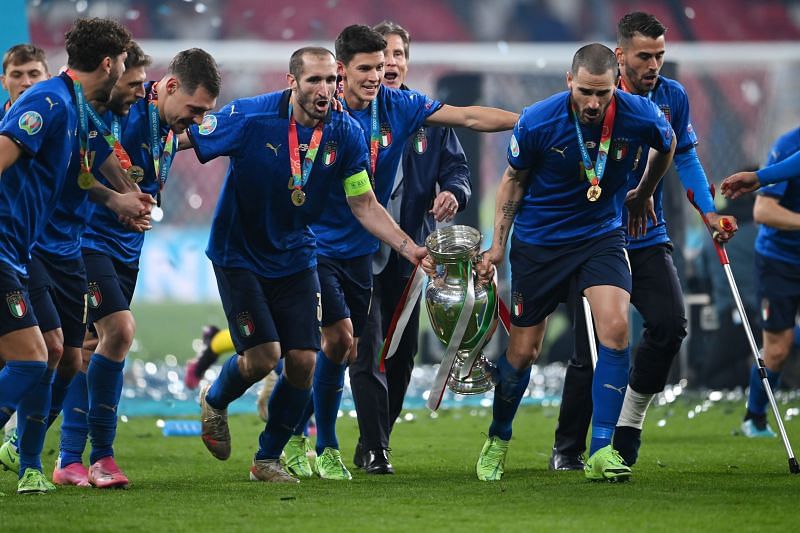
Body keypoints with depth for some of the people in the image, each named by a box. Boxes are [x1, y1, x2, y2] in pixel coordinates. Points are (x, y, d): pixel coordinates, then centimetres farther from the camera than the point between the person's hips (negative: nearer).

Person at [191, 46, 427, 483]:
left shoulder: (345, 134, -9)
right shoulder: (249, 118, -20)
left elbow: (364, 205, -1)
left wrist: (409, 247, -13)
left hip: (294, 258, 4)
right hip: (238, 255, -4)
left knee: (303, 361, -5)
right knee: (263, 355, -14)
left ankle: (267, 459, 16)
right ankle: (214, 401, 22)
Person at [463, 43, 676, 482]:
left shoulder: (641, 117, -18)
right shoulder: (537, 122, -20)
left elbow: (667, 147, 8)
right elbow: (513, 180, -2)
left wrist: (642, 195, 19)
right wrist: (498, 244, -1)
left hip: (601, 235, 1)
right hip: (538, 242, -1)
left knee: (615, 326, -22)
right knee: (523, 350, 5)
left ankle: (601, 451, -16)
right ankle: (497, 441, 32)